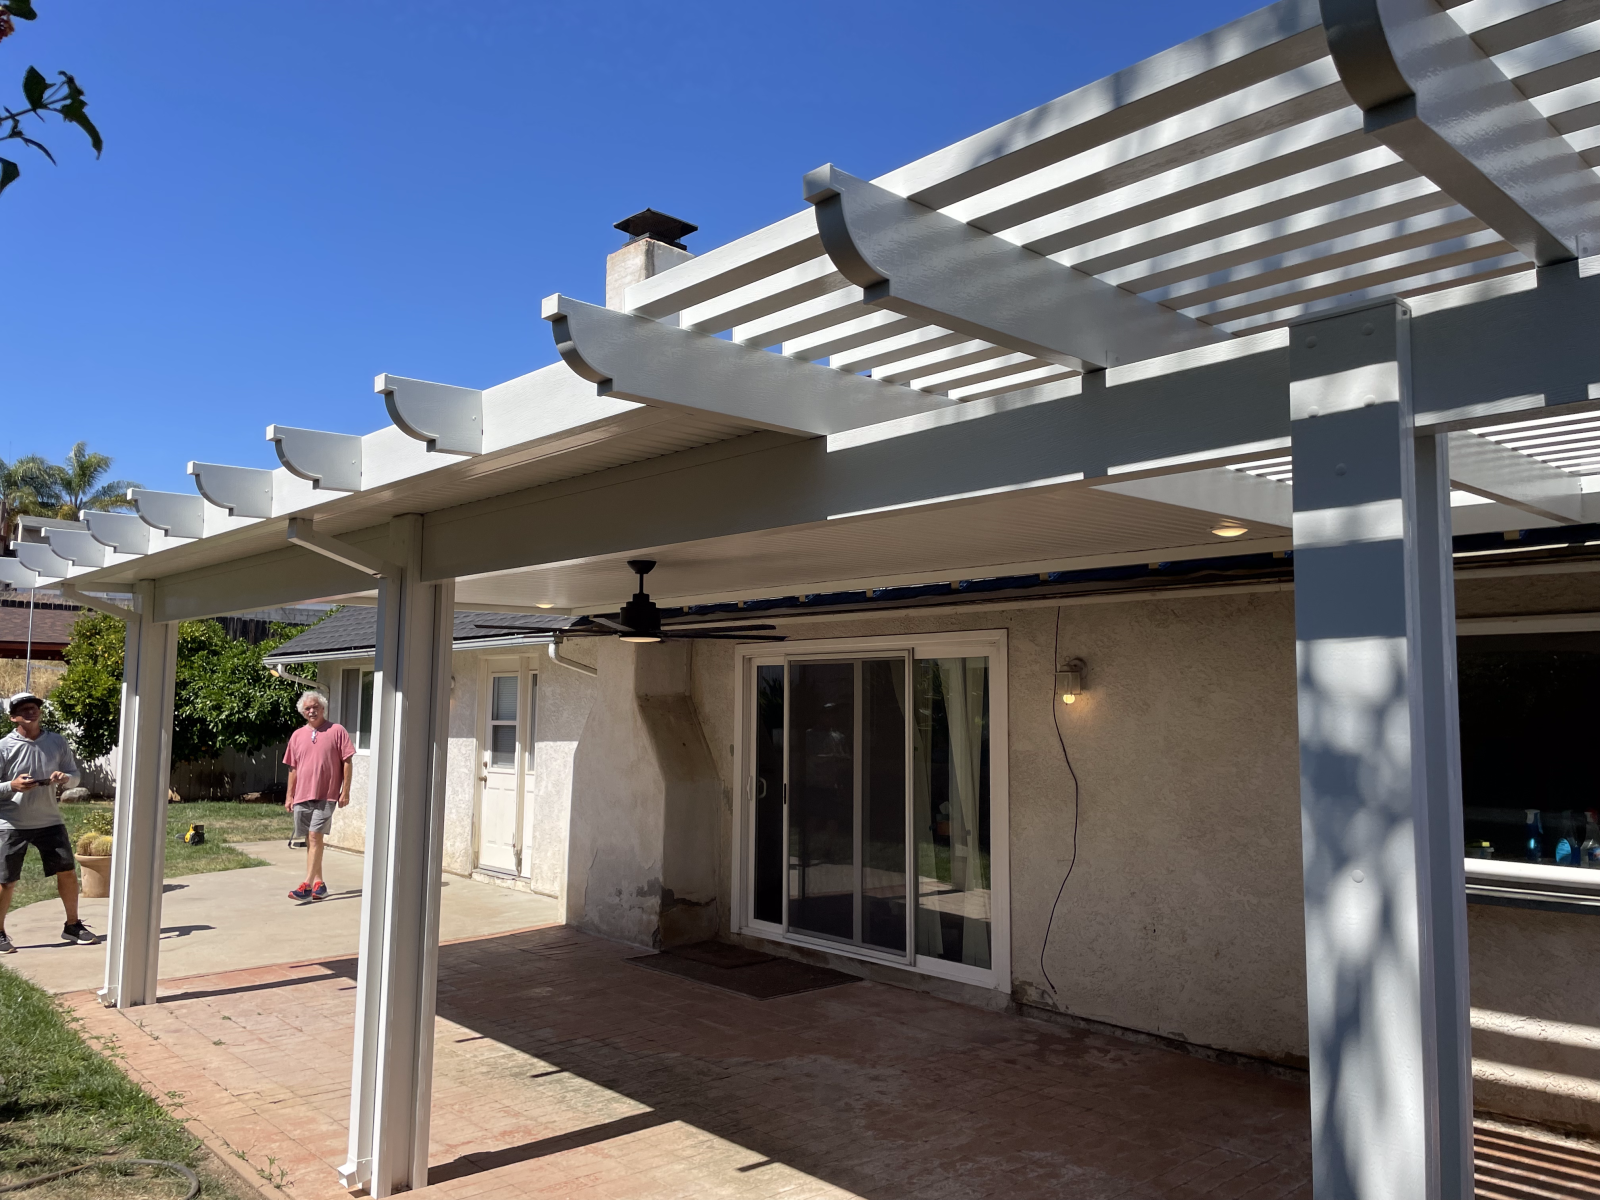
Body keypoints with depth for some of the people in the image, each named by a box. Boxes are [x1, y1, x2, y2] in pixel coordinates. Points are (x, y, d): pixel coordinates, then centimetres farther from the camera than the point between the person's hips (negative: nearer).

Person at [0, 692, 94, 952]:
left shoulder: (57, 742, 1)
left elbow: (75, 776, 7)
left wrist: (65, 778, -15)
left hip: (49, 821, 3)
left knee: (68, 871, 6)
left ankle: (72, 925, 22)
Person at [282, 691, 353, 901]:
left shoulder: (336, 731, -2)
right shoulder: (297, 735, 11)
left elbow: (346, 762, -3)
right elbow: (293, 768, 15)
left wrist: (345, 791, -8)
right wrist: (289, 795, 12)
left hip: (326, 795, -5)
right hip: (302, 796, 5)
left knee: (315, 836, -12)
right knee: (310, 840, 10)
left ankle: (307, 885, -12)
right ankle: (318, 884, 19)